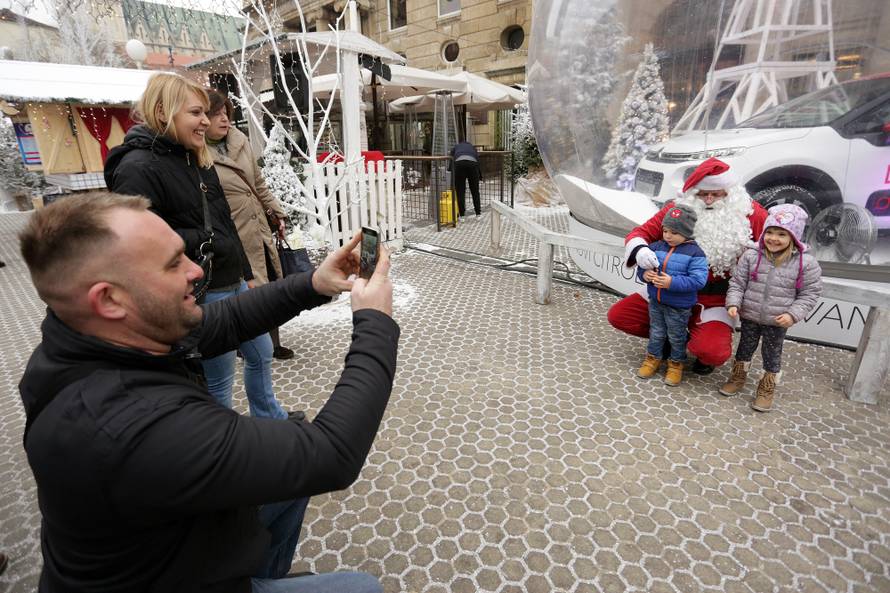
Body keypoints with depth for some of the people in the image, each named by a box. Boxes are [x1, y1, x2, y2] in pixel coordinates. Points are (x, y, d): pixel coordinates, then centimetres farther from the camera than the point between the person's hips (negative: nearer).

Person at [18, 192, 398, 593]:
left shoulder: (96, 338, -16)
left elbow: (227, 321, -2)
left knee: (295, 467, 21)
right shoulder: (136, 431, -42)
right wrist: (375, 322, -30)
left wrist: (312, 285, -13)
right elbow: (330, 455, -38)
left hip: (167, 532, 7)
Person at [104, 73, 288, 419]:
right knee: (219, 380, 5)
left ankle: (270, 418, 44)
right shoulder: (138, 168, -16)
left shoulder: (197, 159, 12)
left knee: (261, 354, 22)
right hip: (201, 296, -9)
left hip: (233, 284, 9)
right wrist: (203, 240, -17)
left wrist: (246, 273, 17)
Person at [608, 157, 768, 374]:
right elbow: (640, 233, -7)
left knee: (712, 353, -28)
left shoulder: (750, 213, -7)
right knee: (617, 316, -8)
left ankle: (706, 342, 14)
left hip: (715, 300, -2)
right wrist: (639, 250, -30)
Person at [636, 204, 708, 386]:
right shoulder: (656, 247, -2)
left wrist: (672, 282, -30)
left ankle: (676, 364, 32)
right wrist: (644, 274, -18)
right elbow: (642, 266, 6)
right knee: (656, 332, 19)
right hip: (656, 301, 4)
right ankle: (653, 358, 37)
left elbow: (698, 280, -21)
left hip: (679, 306, -4)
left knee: (676, 337, 13)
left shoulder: (694, 253, -15)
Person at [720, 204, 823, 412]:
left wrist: (793, 314, -15)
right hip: (749, 316, 1)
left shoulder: (806, 263, -11)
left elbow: (810, 293, -4)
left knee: (772, 355, 13)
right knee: (745, 347, 18)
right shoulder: (751, 255, -9)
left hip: (777, 322, -1)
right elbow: (737, 283, -3)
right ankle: (738, 377, 38)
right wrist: (733, 303, -16)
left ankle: (767, 389, 32)